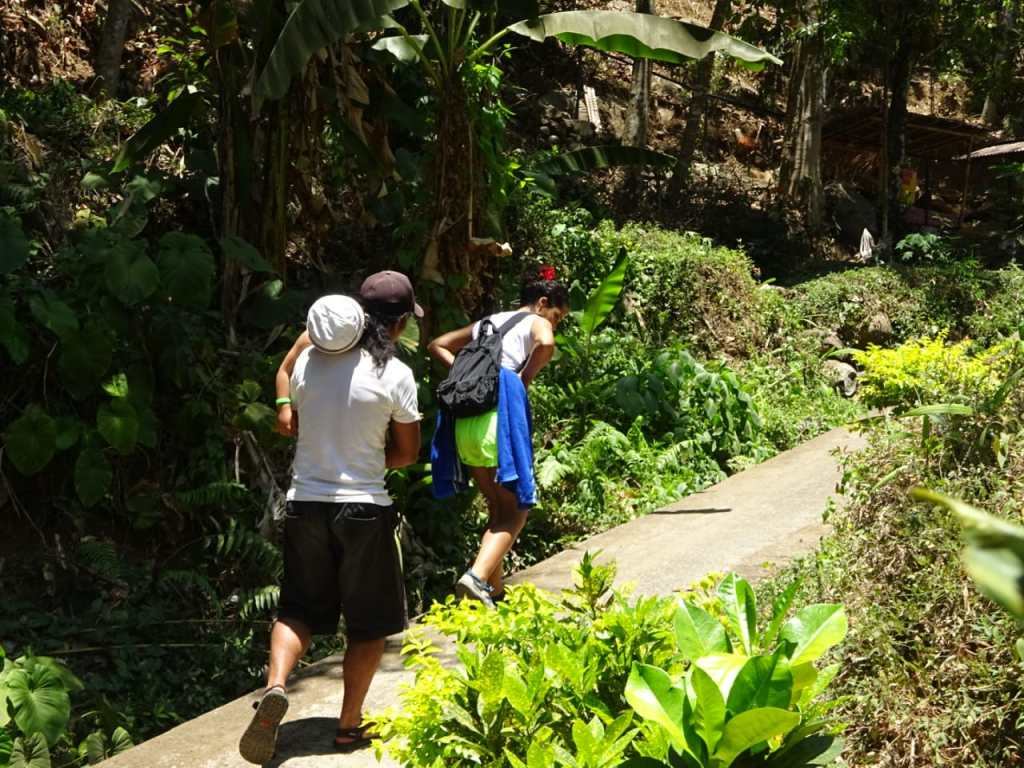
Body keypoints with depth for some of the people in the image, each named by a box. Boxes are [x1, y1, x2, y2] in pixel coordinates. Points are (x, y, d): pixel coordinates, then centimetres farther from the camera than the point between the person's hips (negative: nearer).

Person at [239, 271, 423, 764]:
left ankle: (275, 685, -9)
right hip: (364, 509, -3)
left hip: (306, 504, 4)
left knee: (299, 608, 17)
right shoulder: (394, 374, -10)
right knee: (368, 623, 12)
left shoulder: (307, 360, 2)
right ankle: (350, 725, 16)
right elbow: (407, 452, -1)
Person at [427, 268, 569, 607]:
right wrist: (524, 380, -5)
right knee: (515, 511, 1)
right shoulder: (536, 322, 5)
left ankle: (494, 589, 19)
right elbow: (546, 344, -19)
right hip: (499, 420, -7)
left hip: (465, 424, 7)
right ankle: (478, 576, -20)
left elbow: (437, 345, 27)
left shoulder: (487, 323, 25)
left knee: (498, 508, 18)